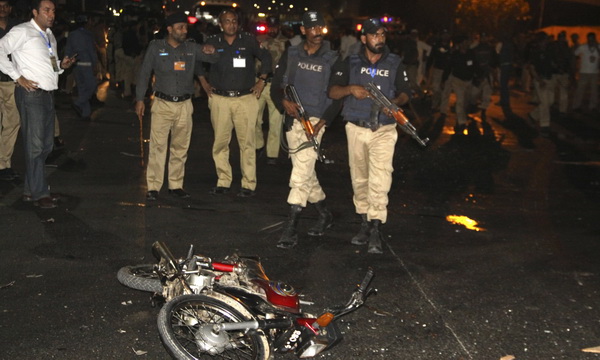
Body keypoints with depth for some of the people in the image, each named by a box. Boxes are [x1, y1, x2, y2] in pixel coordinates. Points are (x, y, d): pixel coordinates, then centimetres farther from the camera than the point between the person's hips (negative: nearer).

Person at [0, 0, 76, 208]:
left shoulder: (49, 36, 18)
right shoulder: (22, 32, -6)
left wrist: (61, 65, 6)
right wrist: (18, 76, -15)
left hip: (47, 94, 8)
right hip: (31, 93, -8)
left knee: (46, 145, 12)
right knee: (35, 145, -3)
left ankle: (31, 189, 23)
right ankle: (39, 193, 5)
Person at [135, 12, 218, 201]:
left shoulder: (191, 48, 6)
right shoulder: (155, 47, 1)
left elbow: (215, 58, 7)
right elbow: (144, 73, 4)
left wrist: (211, 51, -17)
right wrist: (139, 99, -1)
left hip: (184, 105, 3)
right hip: (162, 104, -3)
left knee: (180, 147, 8)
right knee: (157, 146, -6)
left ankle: (176, 185, 17)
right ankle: (153, 187, -1)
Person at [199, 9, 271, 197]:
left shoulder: (249, 40, 1)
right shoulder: (212, 43, 5)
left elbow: (266, 57, 12)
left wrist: (261, 81, 7)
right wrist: (204, 83, 13)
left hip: (245, 99, -2)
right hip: (219, 99, 2)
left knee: (247, 143, -3)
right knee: (220, 143, 4)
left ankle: (249, 184, 3)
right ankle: (223, 182, 15)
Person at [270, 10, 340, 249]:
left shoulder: (332, 59, -1)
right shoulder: (291, 55, 7)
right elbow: (276, 86, 8)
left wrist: (322, 123, -14)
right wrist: (283, 101, -14)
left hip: (315, 121, -4)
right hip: (293, 120, 4)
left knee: (301, 175, -13)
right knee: (306, 172, 13)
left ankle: (291, 229, -9)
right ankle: (324, 214, 32)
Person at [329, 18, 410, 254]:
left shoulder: (395, 63, 6)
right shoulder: (350, 63, 5)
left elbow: (405, 93, 10)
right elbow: (333, 92, 1)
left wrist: (397, 102, -13)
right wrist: (350, 88, -19)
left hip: (384, 130, -2)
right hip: (356, 128, 2)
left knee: (379, 179, -13)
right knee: (359, 179, 9)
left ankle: (375, 230, -10)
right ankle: (364, 223, 21)